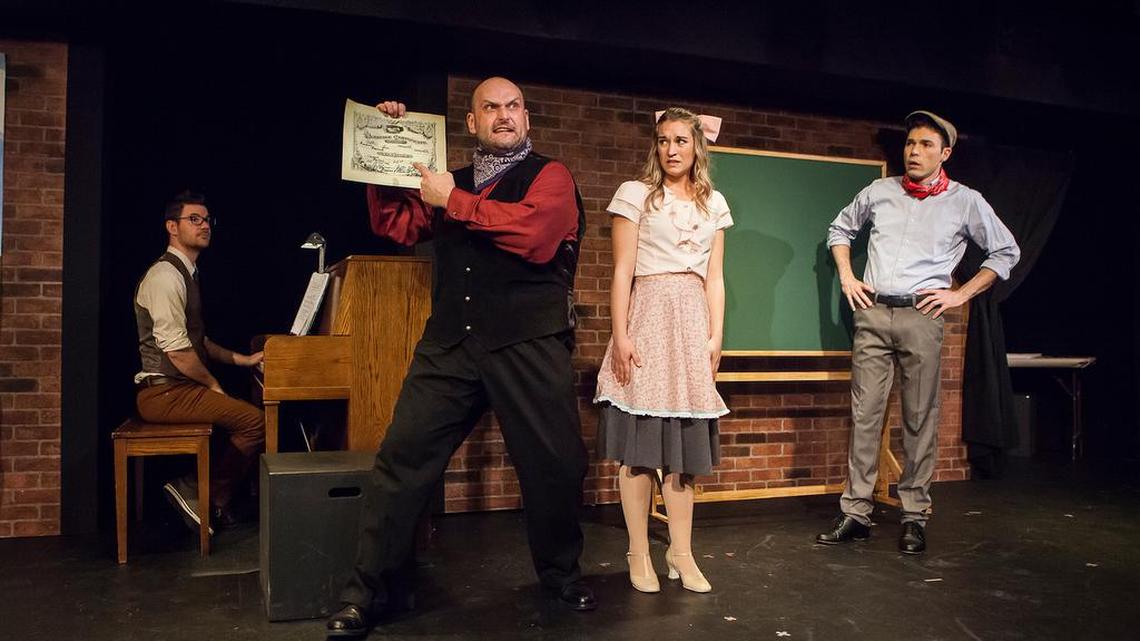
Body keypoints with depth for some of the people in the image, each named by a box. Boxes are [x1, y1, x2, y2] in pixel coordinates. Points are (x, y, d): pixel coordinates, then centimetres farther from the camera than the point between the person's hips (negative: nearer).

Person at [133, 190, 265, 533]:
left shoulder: (186, 273, 16)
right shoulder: (165, 276, -16)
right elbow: (175, 349, -21)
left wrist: (242, 359, 18)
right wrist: (213, 384, -10)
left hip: (181, 387, 10)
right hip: (164, 393, -10)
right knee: (255, 421, -18)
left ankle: (213, 500, 10)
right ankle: (197, 494, -3)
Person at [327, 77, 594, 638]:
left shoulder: (550, 176, 4)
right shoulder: (452, 183, 20)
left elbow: (534, 233, -15)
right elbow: (395, 225, 21)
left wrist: (453, 201, -9)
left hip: (528, 344, -3)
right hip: (449, 344, 4)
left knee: (554, 464, 4)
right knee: (401, 459, -1)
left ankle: (561, 574, 30)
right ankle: (369, 590, 13)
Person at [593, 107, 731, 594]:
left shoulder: (714, 203, 16)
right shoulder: (636, 194, 3)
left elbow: (714, 278, 14)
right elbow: (622, 272, -3)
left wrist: (716, 336, 5)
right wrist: (620, 336, -11)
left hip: (693, 321, 4)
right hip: (648, 315, -4)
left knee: (686, 441, 6)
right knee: (641, 438, -2)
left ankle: (681, 553, 15)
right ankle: (639, 553, 9)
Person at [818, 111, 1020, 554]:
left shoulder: (966, 202, 5)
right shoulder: (879, 192, 11)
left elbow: (1006, 252, 13)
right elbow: (840, 228, 25)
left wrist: (961, 294, 4)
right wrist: (846, 277, 12)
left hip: (921, 315, -2)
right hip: (872, 313, 2)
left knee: (921, 419, 0)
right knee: (864, 414, 0)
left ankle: (915, 517, 11)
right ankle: (855, 513, 6)